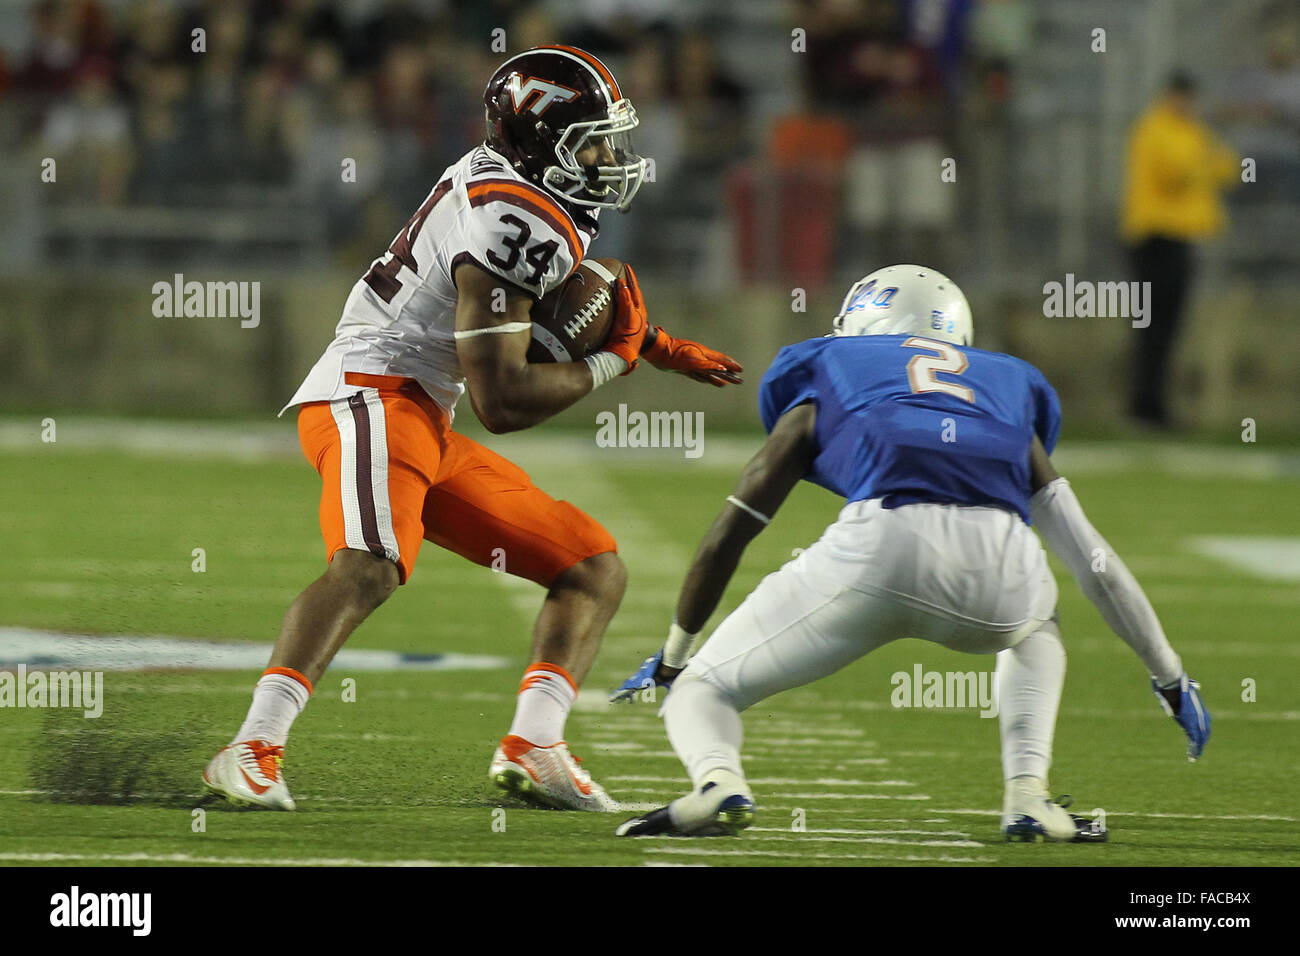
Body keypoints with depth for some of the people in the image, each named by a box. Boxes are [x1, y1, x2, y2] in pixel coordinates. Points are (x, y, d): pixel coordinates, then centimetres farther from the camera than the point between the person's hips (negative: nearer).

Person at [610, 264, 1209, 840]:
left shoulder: (824, 380, 31)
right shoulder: (1008, 390, 36)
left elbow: (728, 536, 33)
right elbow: (1089, 556, 35)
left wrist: (674, 658, 46)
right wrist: (1169, 675, 45)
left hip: (879, 544, -2)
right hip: (1000, 569, 2)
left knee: (702, 690, 16)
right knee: (1033, 632, 41)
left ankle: (718, 781, -19)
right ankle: (1027, 793, 17)